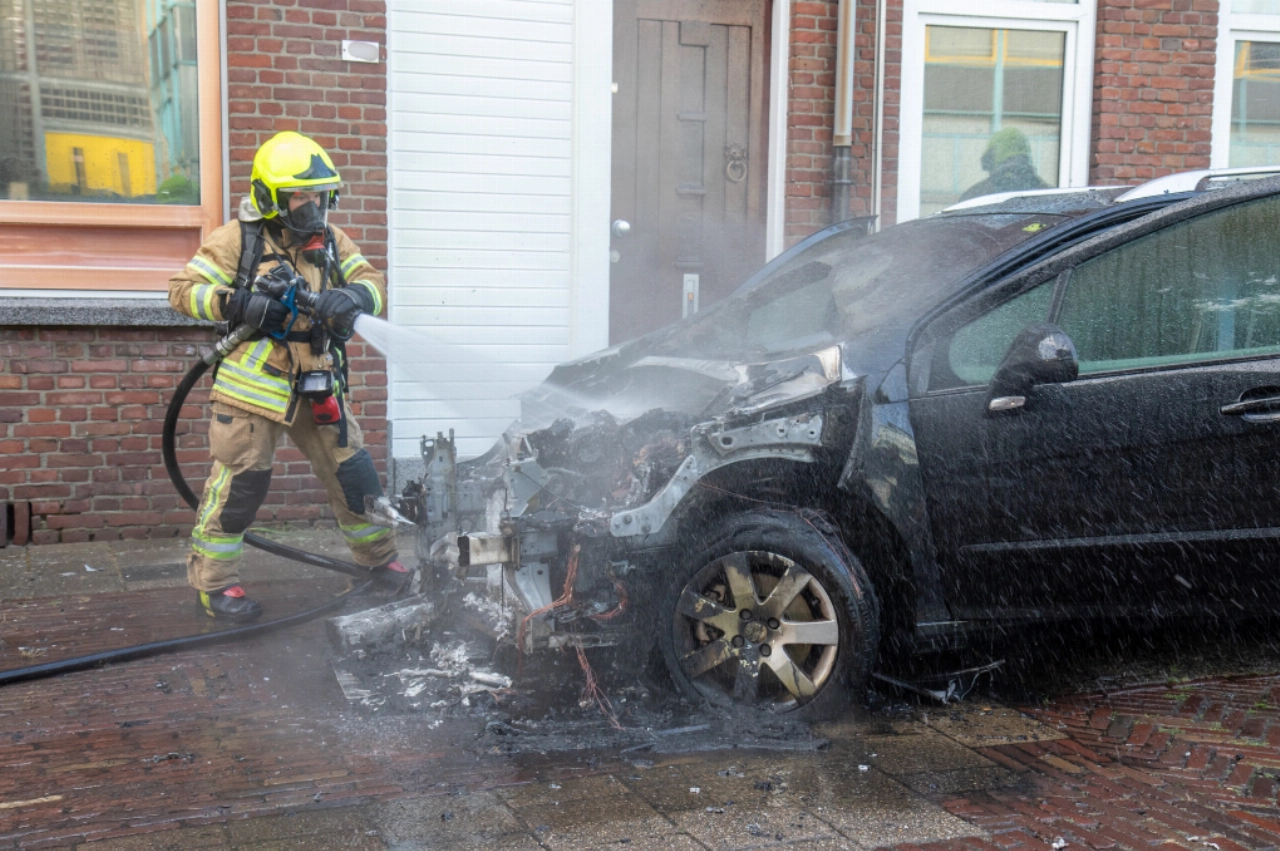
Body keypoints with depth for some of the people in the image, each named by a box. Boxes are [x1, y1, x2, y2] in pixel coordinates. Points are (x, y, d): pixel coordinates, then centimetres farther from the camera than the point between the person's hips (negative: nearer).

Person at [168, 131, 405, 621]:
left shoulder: (331, 242, 10)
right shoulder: (238, 240, -4)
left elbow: (374, 286, 6)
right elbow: (183, 290, -5)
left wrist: (352, 296, -18)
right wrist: (236, 304, -21)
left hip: (318, 385, 5)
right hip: (255, 384, -5)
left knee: (352, 470, 10)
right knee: (241, 480, -3)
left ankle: (380, 559, 28)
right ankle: (213, 580, 11)